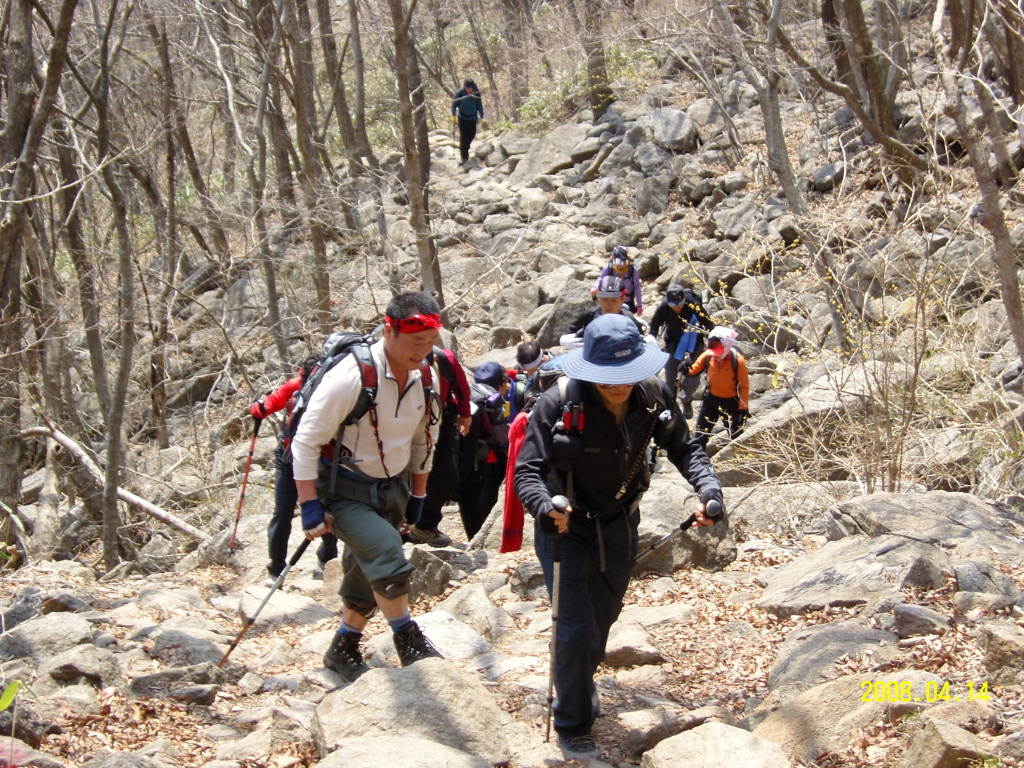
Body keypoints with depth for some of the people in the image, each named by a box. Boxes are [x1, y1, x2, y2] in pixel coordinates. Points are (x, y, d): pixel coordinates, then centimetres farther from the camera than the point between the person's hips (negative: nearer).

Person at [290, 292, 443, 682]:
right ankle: (408, 640, -7)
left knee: (366, 576, 15)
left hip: (390, 488, 7)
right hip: (345, 491, -7)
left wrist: (417, 495, 15)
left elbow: (423, 438, 13)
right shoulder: (350, 377, -25)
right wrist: (311, 506, -21)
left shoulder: (423, 377, -3)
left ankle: (343, 652, 34)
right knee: (385, 551, -25)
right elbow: (306, 441, -20)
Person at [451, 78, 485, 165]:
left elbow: (480, 105, -1)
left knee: (471, 135, 10)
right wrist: (453, 116, -6)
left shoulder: (476, 92, -13)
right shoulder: (460, 92, -18)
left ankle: (463, 149, 39)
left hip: (473, 118, 3)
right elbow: (454, 103, -7)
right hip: (462, 118, -3)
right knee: (463, 136, -8)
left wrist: (481, 117, 2)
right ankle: (464, 158, -5)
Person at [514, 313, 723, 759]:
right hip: (566, 526, -5)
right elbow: (527, 470, -29)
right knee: (575, 628, -10)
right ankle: (572, 727, 11)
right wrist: (546, 507, -51)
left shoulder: (652, 397, -18)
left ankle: (580, 685, 53)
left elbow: (683, 448, -6)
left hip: (619, 525, 5)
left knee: (603, 618, 24)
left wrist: (708, 488, -25)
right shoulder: (558, 405, -30)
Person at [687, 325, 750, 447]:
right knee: (700, 435, 12)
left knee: (736, 437, 13)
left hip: (731, 403, -3)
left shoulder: (737, 360, -25)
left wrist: (742, 408, -14)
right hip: (710, 400, 3)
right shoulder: (708, 355, -17)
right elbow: (695, 370, -2)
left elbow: (744, 386, -15)